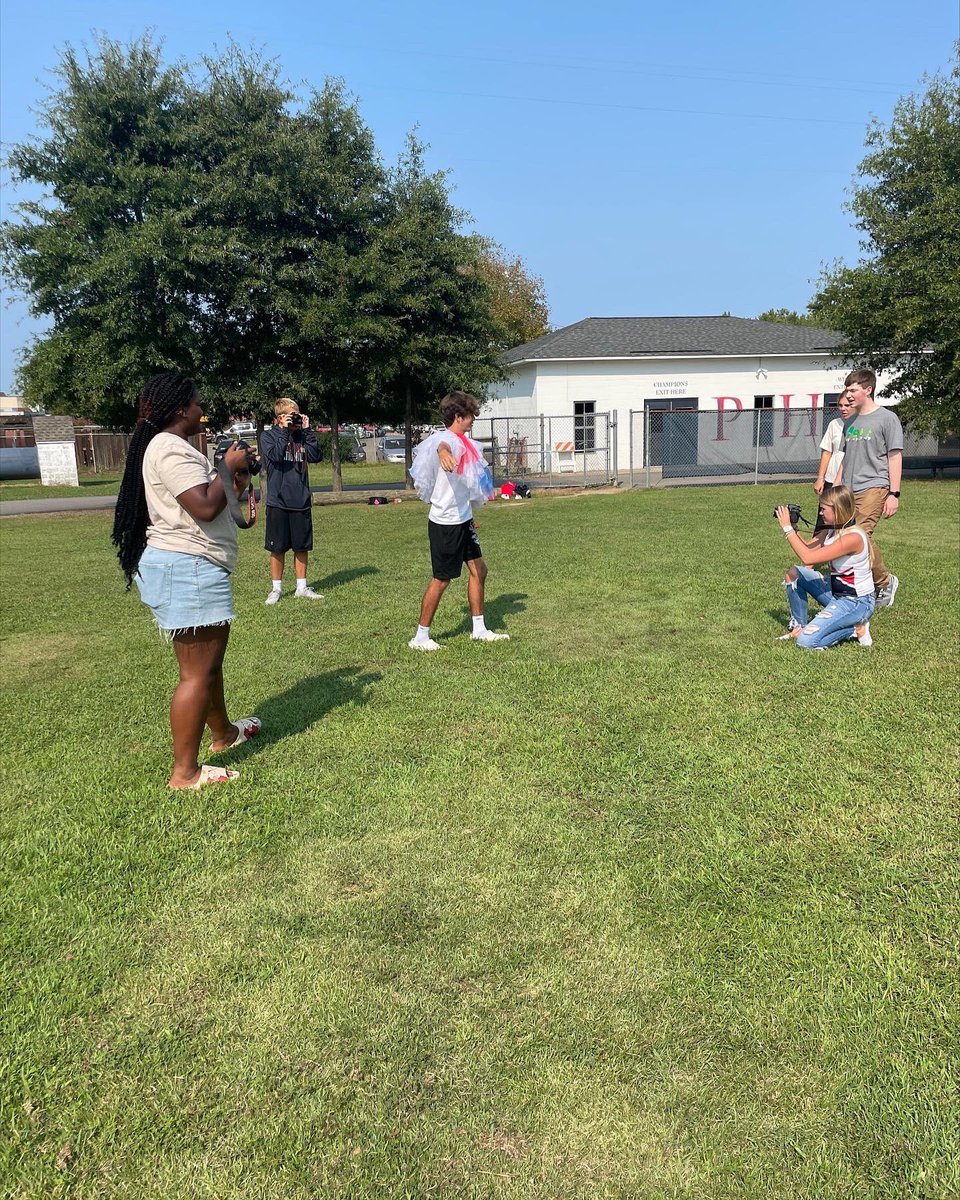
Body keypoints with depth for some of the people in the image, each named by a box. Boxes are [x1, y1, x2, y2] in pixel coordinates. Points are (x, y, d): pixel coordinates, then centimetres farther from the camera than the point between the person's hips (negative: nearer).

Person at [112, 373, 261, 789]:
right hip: (188, 569, -11)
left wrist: (236, 483, 11)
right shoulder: (172, 449, -17)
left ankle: (223, 732, 42)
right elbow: (205, 508, -26)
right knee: (198, 672, -7)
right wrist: (228, 467, -11)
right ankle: (185, 772, 0)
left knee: (209, 659, 24)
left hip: (187, 568, 11)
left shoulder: (166, 446, 18)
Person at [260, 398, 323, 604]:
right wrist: (283, 430, -15)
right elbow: (275, 455, -19)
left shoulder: (301, 436, 9)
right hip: (278, 502, -3)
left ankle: (302, 588, 20)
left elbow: (316, 456, -4)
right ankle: (276, 589, 15)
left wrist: (307, 430, -6)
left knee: (302, 546, 9)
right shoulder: (268, 436, -1)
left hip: (301, 501, 3)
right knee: (277, 548, 4)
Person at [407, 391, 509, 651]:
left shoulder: (463, 443, 13)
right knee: (441, 580, -1)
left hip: (464, 519, 10)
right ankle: (420, 637, 12)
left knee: (478, 570, 12)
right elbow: (440, 445, -44)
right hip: (445, 523, -10)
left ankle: (479, 629, 23)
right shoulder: (446, 440, -17)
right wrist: (443, 452, -66)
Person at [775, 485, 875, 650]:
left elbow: (808, 558, -32)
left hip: (857, 603, -9)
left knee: (806, 641, -19)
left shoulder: (853, 537, -27)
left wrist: (787, 528, -26)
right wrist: (792, 529, -9)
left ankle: (856, 628, 0)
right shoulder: (831, 530, 2)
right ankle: (798, 626, 10)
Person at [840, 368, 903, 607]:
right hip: (849, 489, 7)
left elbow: (895, 457, -4)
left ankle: (885, 583, 0)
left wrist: (894, 494, -9)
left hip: (873, 487, -7)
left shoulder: (886, 418, -2)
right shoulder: (850, 422, 17)